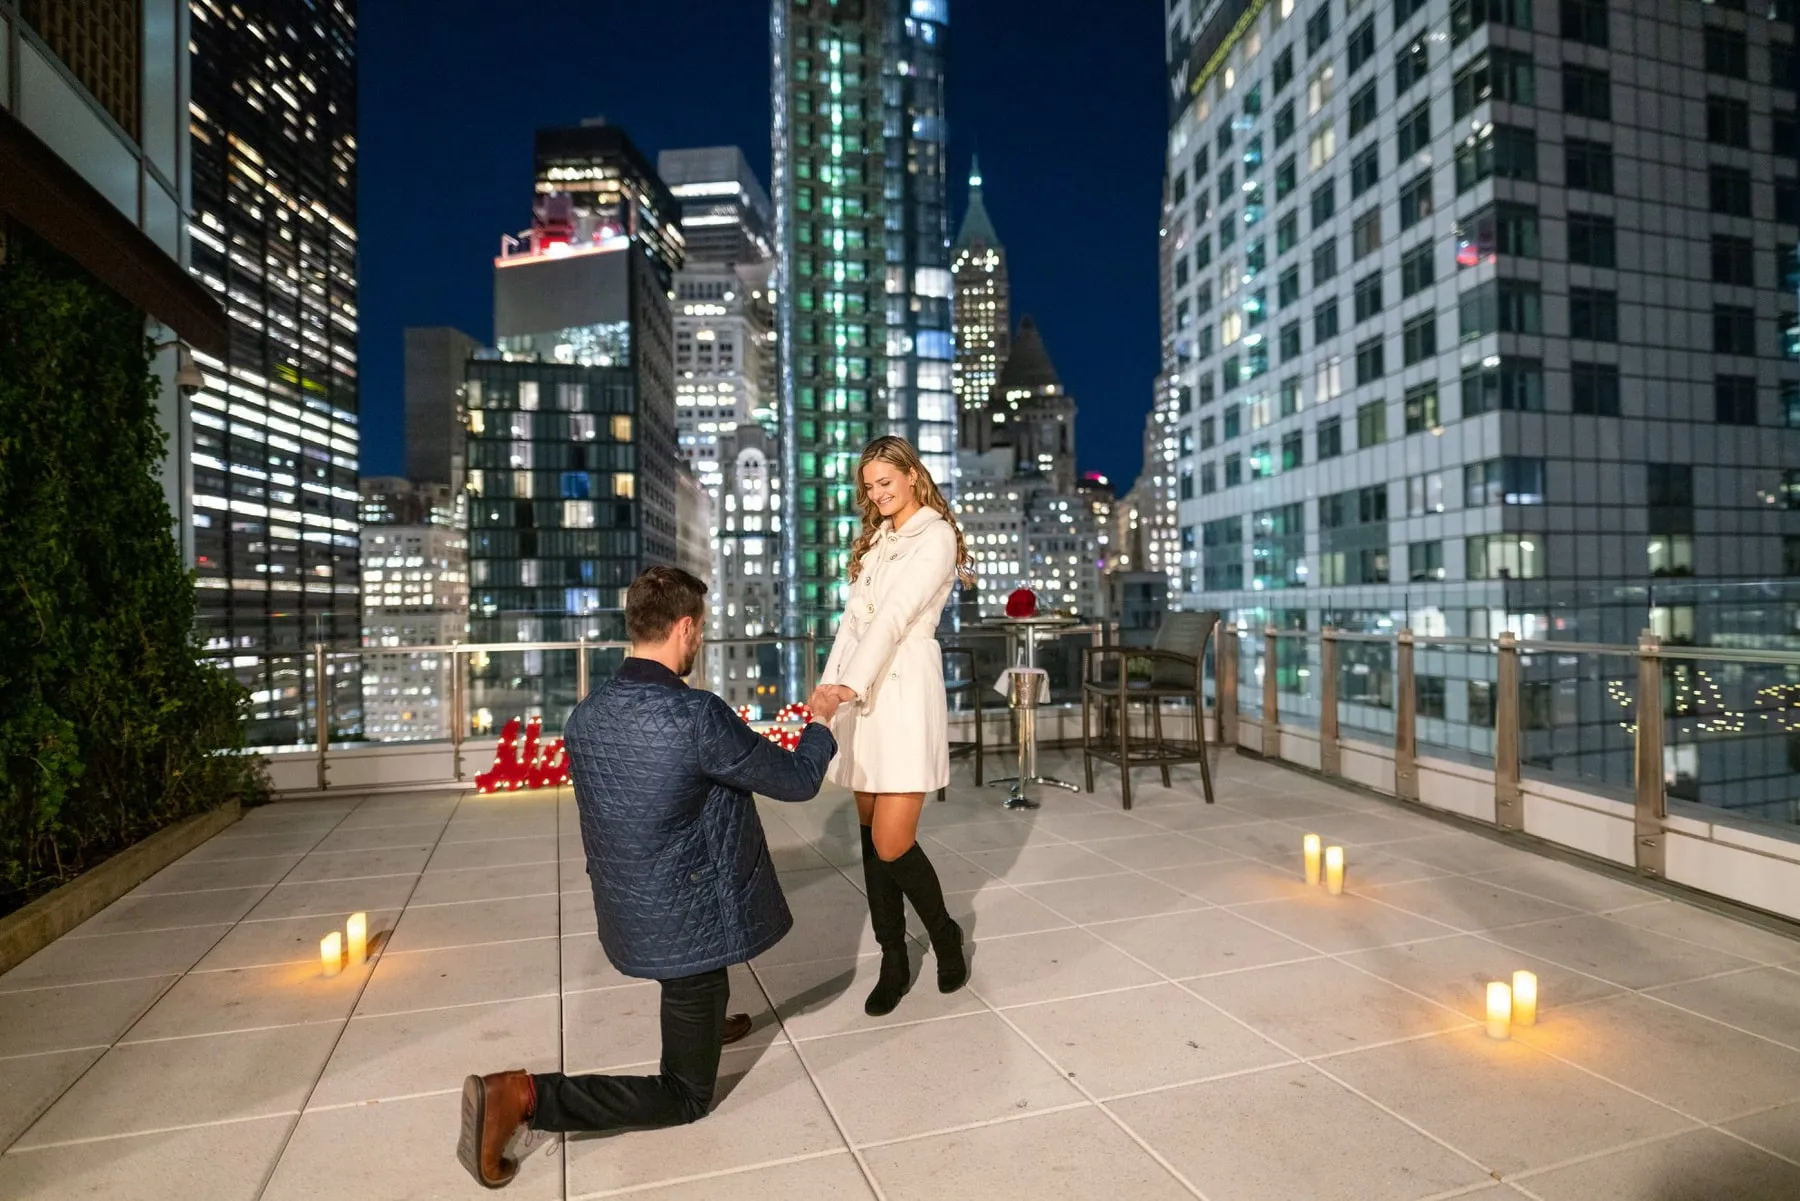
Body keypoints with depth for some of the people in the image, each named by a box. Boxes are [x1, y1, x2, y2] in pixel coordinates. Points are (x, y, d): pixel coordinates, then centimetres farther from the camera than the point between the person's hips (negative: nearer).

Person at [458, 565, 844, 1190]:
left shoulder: (585, 714, -5)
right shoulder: (698, 715, -27)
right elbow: (798, 781, -14)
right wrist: (820, 722, 5)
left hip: (628, 910, 8)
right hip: (687, 922, -7)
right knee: (685, 1098, 10)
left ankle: (705, 1021, 49)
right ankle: (521, 1095, -5)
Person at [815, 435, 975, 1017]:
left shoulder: (936, 535, -4)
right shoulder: (874, 538, 19)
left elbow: (898, 615, -16)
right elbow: (854, 616, 14)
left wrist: (851, 684, -24)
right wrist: (830, 684, 4)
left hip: (905, 689, -7)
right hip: (861, 690, 7)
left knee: (892, 842, -8)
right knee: (871, 831, 8)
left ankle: (945, 935, 19)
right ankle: (893, 962, 21)